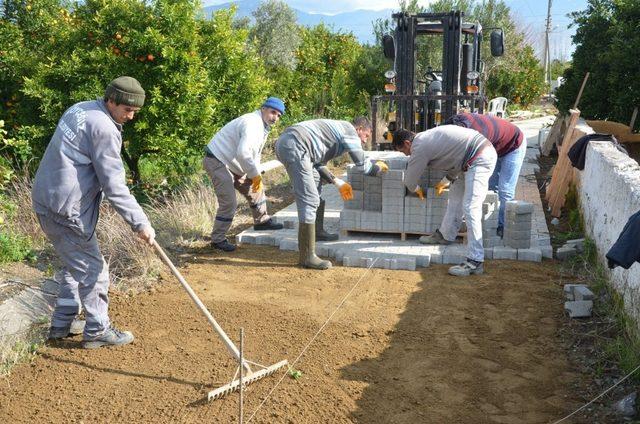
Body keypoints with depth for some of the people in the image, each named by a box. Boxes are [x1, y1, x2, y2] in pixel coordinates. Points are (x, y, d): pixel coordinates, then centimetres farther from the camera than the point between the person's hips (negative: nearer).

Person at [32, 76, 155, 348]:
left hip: (46, 200, 10)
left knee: (75, 265, 21)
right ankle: (97, 331, 12)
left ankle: (61, 326, 28)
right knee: (92, 269, 2)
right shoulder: (105, 129, -17)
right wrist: (140, 223, -16)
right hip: (66, 210, -10)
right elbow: (114, 186, -19)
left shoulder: (79, 109, 12)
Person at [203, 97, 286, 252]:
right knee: (229, 203, -14)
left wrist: (255, 175, 4)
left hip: (232, 164, 11)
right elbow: (243, 153, -35)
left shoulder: (263, 127, 11)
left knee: (256, 189, 18)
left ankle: (261, 221, 37)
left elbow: (255, 154, 19)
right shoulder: (251, 123, -23)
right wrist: (255, 174, -24)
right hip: (217, 161, -11)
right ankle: (217, 239, -2)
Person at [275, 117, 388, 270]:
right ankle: (307, 257, -12)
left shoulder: (337, 129, 30)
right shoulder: (350, 130, 4)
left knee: (316, 188, 26)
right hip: (294, 146, -10)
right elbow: (362, 165, 2)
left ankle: (318, 231, 36)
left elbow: (318, 164, 29)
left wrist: (338, 182, 24)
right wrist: (379, 167, 23)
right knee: (309, 200, -11)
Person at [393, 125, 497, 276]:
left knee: (470, 208, -14)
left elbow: (409, 181, 0)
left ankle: (475, 261, -15)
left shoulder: (420, 146, -9)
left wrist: (417, 190, 23)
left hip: (480, 158, -11)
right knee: (455, 195, 22)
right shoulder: (427, 138, 19)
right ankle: (446, 235, 36)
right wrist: (443, 182, 37)